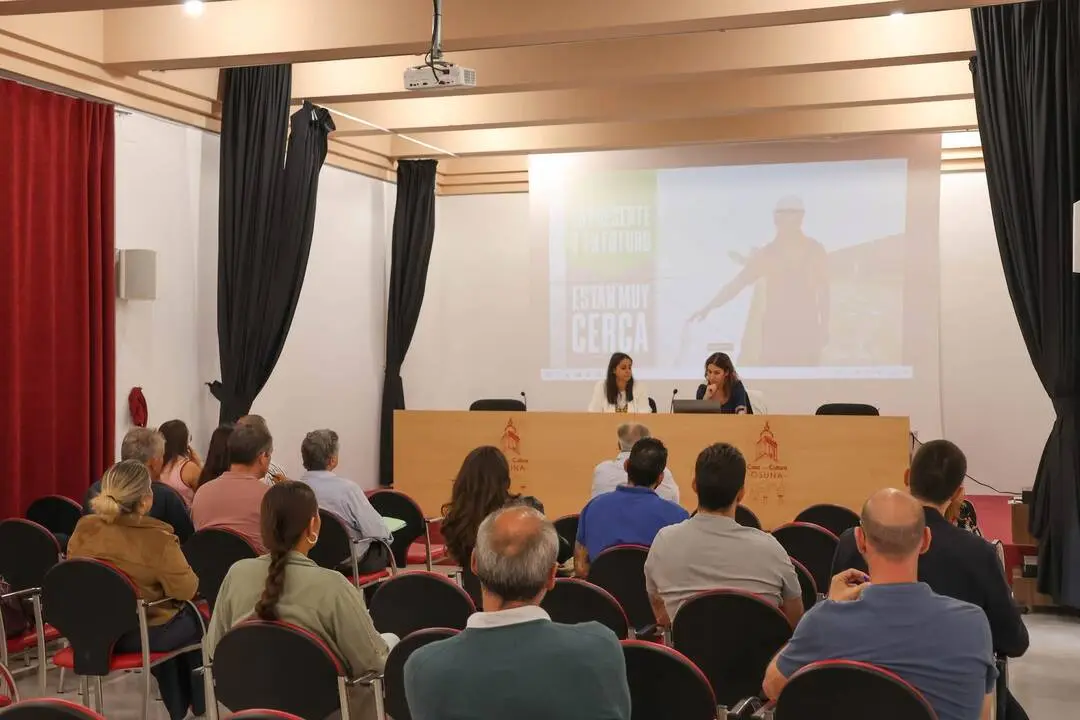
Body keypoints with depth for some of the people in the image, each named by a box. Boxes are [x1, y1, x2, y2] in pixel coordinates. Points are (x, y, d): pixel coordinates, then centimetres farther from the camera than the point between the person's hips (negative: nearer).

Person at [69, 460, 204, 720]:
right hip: (140, 634, -5)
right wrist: (192, 578, 5)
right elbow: (186, 590, -17)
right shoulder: (156, 537, -24)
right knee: (193, 619, 26)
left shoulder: (84, 529, -8)